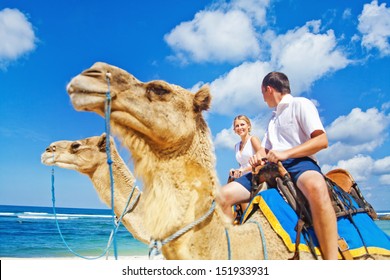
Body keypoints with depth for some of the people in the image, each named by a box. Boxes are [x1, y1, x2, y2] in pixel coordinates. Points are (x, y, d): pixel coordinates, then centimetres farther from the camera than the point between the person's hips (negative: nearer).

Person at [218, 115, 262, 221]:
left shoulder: (253, 139, 4)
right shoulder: (237, 146, 24)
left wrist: (244, 170, -14)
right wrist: (235, 172, 8)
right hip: (242, 178, 8)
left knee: (222, 197, -30)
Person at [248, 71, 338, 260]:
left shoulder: (301, 104, 5)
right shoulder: (273, 119, 29)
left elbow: (322, 140, -9)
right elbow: (265, 149, 29)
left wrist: (285, 153, -19)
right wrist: (258, 158, 3)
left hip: (298, 162, -8)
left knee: (316, 187, -44)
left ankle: (332, 260, -45)